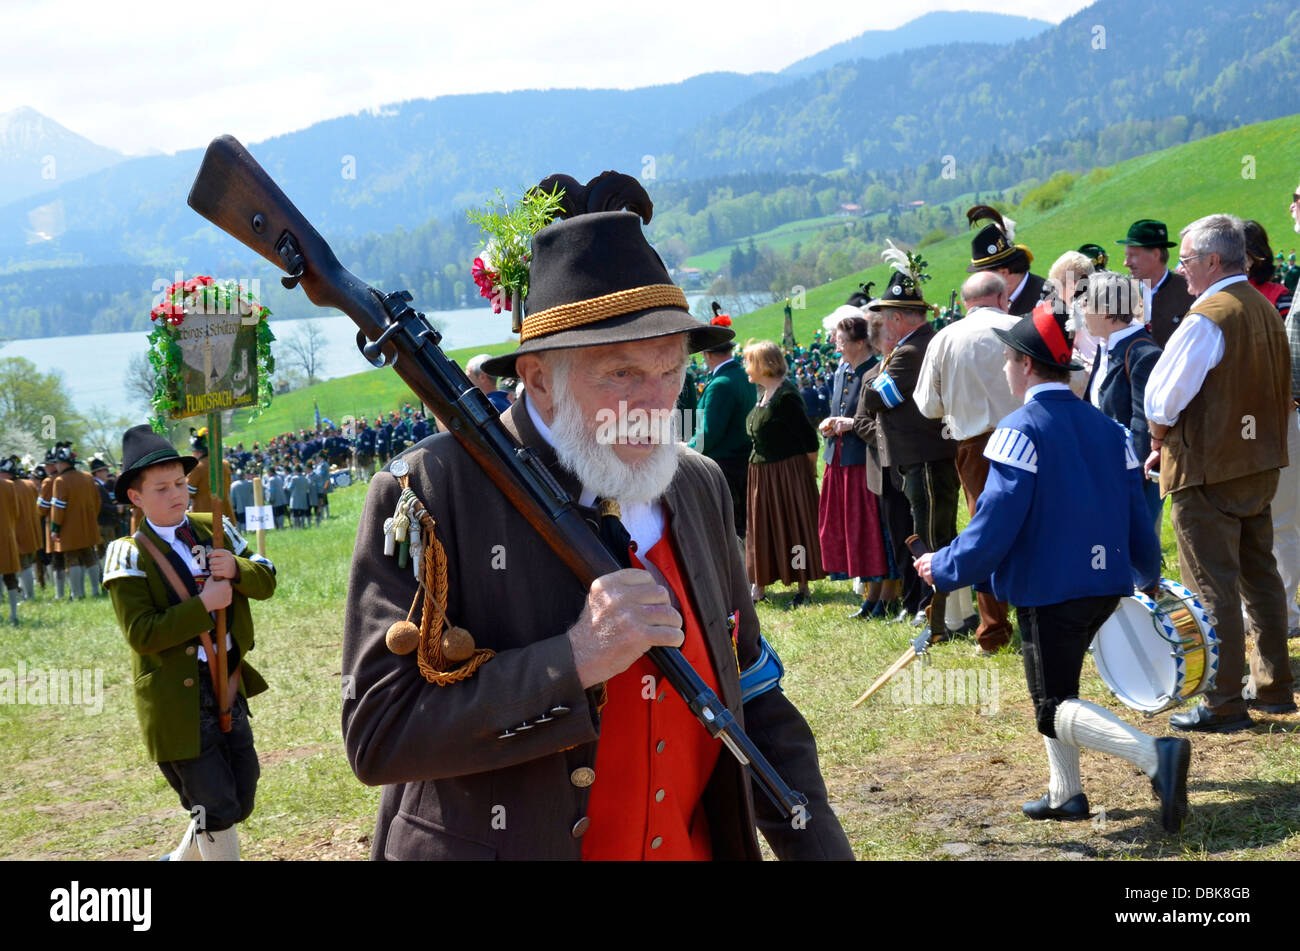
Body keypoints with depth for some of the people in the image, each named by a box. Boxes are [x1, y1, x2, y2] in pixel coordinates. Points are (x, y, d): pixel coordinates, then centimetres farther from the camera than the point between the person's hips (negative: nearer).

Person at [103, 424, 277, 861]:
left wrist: (237, 568, -17)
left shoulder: (214, 529, 6)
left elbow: (266, 580, 3)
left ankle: (183, 859, 38)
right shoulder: (130, 554, -11)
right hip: (179, 697, -6)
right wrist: (203, 605, -22)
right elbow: (142, 634, -18)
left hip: (229, 683, 6)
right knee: (215, 808, 0)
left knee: (240, 800, 15)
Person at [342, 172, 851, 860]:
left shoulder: (701, 488, 2)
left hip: (693, 844, 6)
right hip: (498, 843, -5)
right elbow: (376, 736, -21)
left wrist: (818, 848, 0)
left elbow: (752, 697, 9)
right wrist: (573, 662, -28)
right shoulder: (429, 494, -17)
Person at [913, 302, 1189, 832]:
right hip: (1104, 584, 8)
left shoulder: (1021, 429, -14)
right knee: (1053, 686, 24)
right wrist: (1148, 574, 27)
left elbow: (997, 521, -18)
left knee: (1055, 709, -4)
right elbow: (1135, 509, 11)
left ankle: (1154, 755, -24)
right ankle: (1065, 794, 26)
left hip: (1047, 591, -8)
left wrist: (944, 569, -7)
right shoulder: (1106, 427, 8)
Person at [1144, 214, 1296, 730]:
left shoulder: (1205, 319, -19)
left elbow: (1164, 398, -19)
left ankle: (1223, 704, 2)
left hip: (1208, 473, -8)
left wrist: (1160, 437, 3)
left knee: (1213, 587, -2)